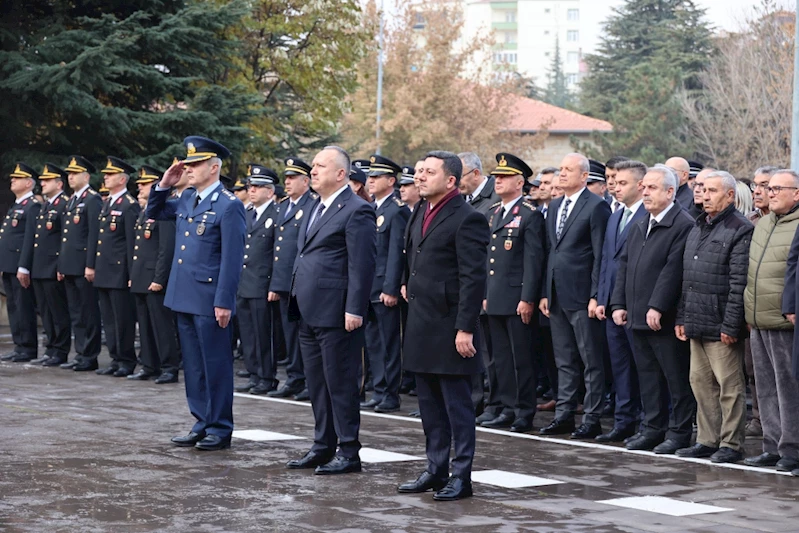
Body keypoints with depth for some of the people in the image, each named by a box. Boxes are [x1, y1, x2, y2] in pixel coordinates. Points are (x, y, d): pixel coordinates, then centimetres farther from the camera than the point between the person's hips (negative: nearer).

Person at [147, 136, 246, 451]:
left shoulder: (228, 206, -12)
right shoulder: (186, 200, 11)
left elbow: (232, 258, -15)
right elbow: (153, 213, 26)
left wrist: (223, 302, -18)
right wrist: (164, 185, 8)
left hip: (210, 300, -8)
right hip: (184, 296, 8)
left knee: (215, 365, 0)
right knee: (193, 365, 12)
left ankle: (220, 429, 8)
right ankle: (202, 424, 21)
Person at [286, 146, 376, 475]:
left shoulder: (356, 211, -12)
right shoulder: (316, 208, 17)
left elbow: (362, 265, -16)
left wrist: (354, 310, -21)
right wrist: (298, 303, 19)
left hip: (335, 313, -9)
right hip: (310, 312, 9)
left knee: (340, 383, -3)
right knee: (317, 383, 14)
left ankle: (348, 453, 4)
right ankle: (323, 447, 23)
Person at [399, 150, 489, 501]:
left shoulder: (467, 219, -14)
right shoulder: (420, 214, 12)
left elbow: (473, 278, -17)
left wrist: (465, 328, -20)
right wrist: (408, 285, 14)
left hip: (449, 325, -9)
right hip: (422, 326, 9)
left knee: (457, 403, -1)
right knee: (429, 403, 14)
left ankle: (461, 476, 6)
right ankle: (435, 470, 24)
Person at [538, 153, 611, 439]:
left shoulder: (596, 206, -8)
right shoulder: (555, 207, 16)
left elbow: (600, 255, -11)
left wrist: (596, 296, -15)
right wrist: (545, 293, 14)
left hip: (582, 296, -8)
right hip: (557, 295, 8)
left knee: (592, 360, -1)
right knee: (564, 360, 13)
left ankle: (592, 418, 2)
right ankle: (564, 414, 18)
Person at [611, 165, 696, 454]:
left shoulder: (683, 226, -11)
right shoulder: (638, 227, 17)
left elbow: (673, 270, -18)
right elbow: (624, 266, 17)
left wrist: (657, 307, -22)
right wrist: (619, 304, 8)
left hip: (665, 319, -8)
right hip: (638, 319, 8)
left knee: (677, 378, 0)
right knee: (647, 376, 13)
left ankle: (679, 431, 6)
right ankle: (653, 427, 21)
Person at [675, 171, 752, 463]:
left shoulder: (741, 230, -11)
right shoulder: (698, 229, 17)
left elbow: (739, 283, -16)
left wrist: (731, 325, -19)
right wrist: (682, 318, 16)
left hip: (721, 326, -9)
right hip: (697, 324, 9)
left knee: (729, 386, -2)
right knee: (701, 382, 12)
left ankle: (731, 444, 4)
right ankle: (708, 440, 20)